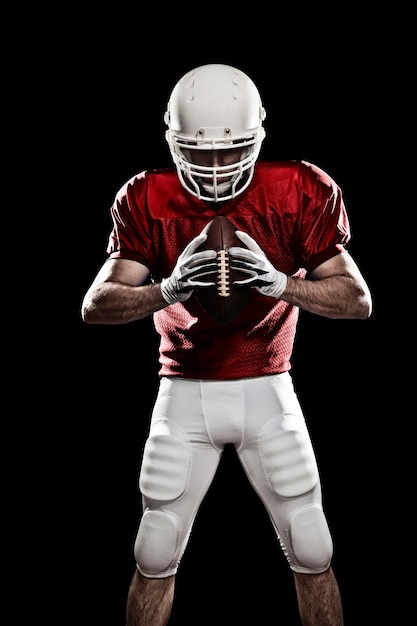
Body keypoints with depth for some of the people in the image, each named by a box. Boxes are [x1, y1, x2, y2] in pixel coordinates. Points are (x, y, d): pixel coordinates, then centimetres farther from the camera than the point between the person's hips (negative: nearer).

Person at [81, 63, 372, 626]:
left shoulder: (301, 194, -8)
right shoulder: (148, 200, -7)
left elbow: (358, 300, -11)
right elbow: (95, 306, -14)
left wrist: (279, 282, -30)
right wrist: (169, 289, -34)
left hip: (267, 390, 0)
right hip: (184, 394, 0)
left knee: (313, 558, 5)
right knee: (155, 559, 6)